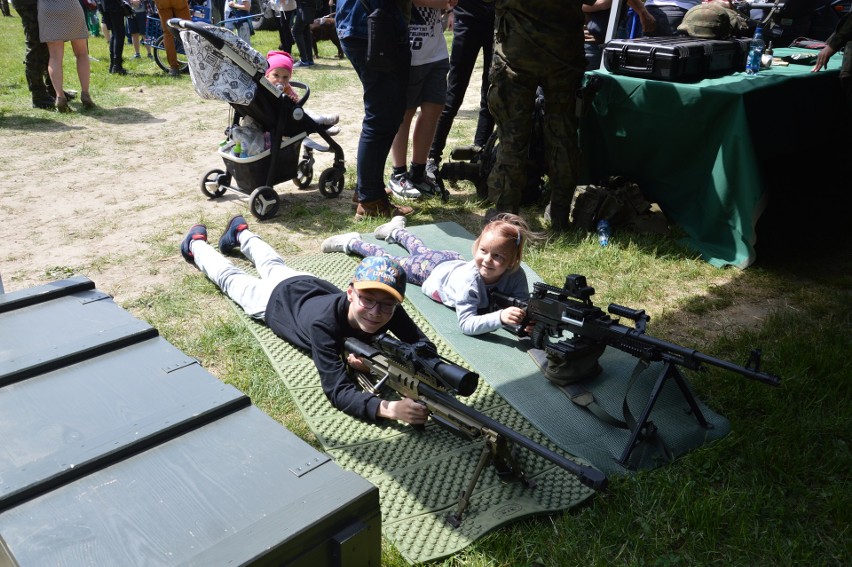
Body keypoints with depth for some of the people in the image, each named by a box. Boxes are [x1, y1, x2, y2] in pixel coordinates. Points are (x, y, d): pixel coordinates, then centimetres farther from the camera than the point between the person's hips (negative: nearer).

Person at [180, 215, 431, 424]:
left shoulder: (390, 311, -39)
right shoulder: (324, 323, -51)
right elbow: (338, 390, -57)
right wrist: (389, 408, -74)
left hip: (315, 286, 4)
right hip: (278, 298, -4)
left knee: (273, 266, 34)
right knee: (230, 278, 27)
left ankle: (241, 232, 63)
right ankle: (196, 243, 55)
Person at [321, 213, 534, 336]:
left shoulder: (516, 274, -36)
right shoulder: (469, 281, -48)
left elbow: (524, 305, -27)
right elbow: (466, 324, -50)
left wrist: (527, 319, -52)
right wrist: (500, 317, -67)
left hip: (454, 261, 5)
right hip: (433, 270, -5)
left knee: (421, 250, 35)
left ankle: (396, 229, 63)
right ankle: (353, 242, 44)